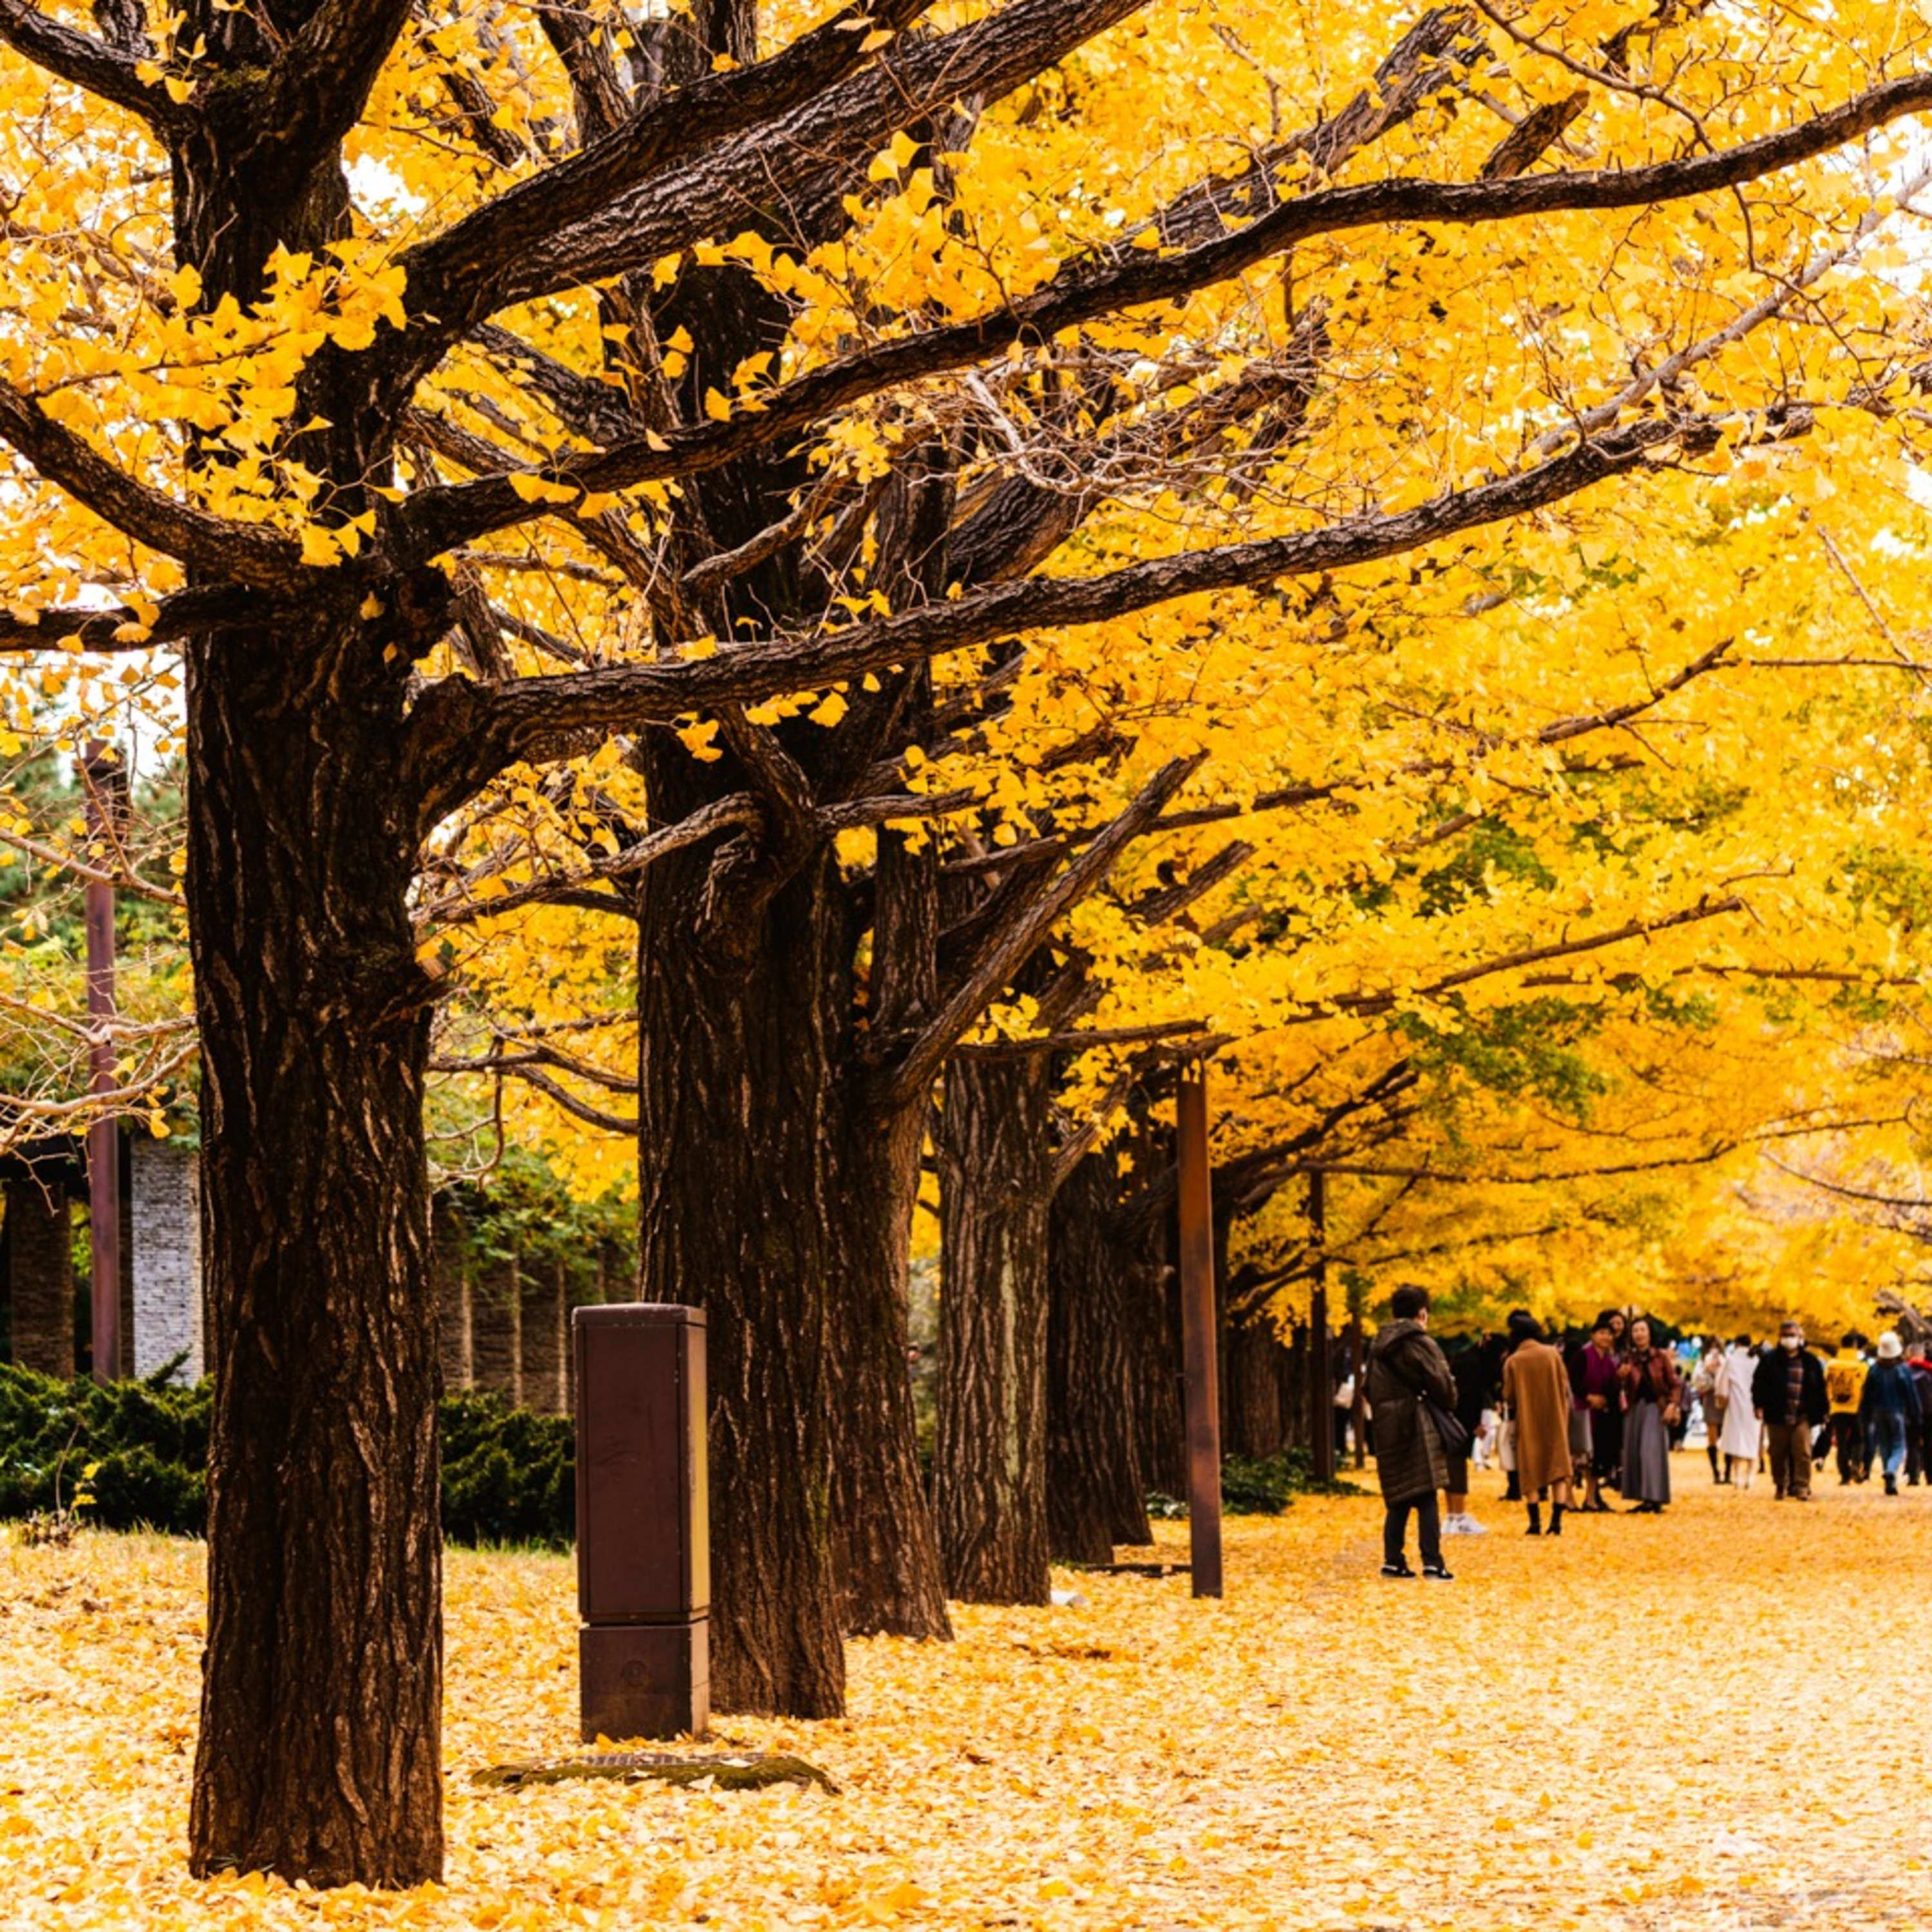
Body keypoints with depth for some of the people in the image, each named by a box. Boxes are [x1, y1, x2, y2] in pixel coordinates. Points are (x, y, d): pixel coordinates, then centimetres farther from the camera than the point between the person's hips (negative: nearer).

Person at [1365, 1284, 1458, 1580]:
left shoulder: (1379, 1344, 11)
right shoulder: (1419, 1342, -9)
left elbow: (1370, 1389, 16)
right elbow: (1442, 1386, -7)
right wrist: (1448, 1402, 13)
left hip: (1386, 1430, 6)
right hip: (1416, 1427, -6)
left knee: (1398, 1499, 12)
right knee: (1426, 1498, -5)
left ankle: (1393, 1561, 9)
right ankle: (1432, 1563, -9)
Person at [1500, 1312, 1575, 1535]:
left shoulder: (1513, 1362, -9)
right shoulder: (1553, 1354, -5)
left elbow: (1509, 1397, -4)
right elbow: (1565, 1386, 0)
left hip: (1527, 1423, -1)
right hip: (1555, 1420, 1)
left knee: (1530, 1472, 7)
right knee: (1558, 1466, 6)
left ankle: (1535, 1521, 1)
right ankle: (1557, 1520, -5)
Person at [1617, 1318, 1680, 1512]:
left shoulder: (1661, 1357, 0)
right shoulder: (1628, 1359, 6)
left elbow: (1674, 1384, 0)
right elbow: (1623, 1387, 0)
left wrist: (1672, 1405, -13)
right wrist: (1621, 1376, -21)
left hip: (1655, 1407, -4)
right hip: (1635, 1408, 4)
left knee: (1653, 1451, -11)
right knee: (1635, 1452, 0)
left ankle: (1655, 1500, -12)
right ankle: (1645, 1499, 5)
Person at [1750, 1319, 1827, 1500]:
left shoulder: (1810, 1362, 7)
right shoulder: (1769, 1360, 3)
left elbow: (1820, 1389, 11)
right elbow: (1759, 1383, 2)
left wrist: (1821, 1414, 9)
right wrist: (1759, 1405, -8)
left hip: (1802, 1417, 0)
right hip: (1776, 1417, 0)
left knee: (1803, 1453, -9)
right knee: (1778, 1454, 8)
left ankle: (1802, 1488, -7)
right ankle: (1781, 1487, 21)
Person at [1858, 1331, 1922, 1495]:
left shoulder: (1874, 1370, -2)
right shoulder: (1904, 1370, -9)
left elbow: (1865, 1397, 2)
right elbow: (1912, 1396, -6)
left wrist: (1864, 1420, 9)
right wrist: (1915, 1418, 1)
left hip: (1879, 1414, 2)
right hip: (1898, 1414, -2)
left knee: (1884, 1449, 12)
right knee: (1898, 1447, 4)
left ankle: (1891, 1484, 10)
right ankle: (1891, 1471, -24)